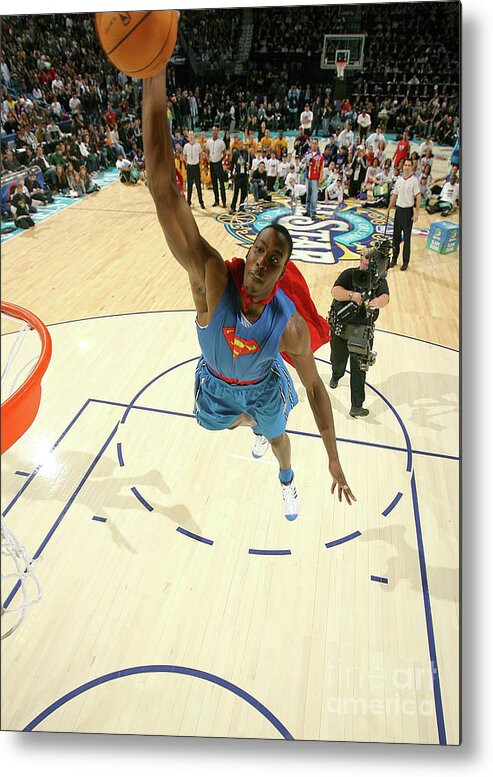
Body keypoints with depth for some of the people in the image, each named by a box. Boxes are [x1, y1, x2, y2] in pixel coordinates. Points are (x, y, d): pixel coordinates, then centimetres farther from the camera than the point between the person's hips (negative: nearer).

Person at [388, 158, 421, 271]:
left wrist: (417, 213, -16)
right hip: (398, 209, 4)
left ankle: (405, 262, 7)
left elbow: (418, 197, -9)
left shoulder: (414, 180, -7)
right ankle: (394, 258, 20)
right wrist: (389, 209, 11)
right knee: (396, 236, 9)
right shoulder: (399, 179, 7)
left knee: (407, 238, 1)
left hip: (408, 211, -4)